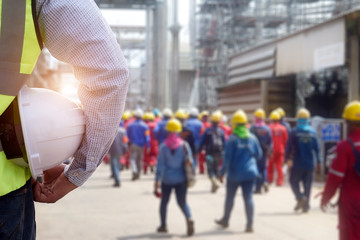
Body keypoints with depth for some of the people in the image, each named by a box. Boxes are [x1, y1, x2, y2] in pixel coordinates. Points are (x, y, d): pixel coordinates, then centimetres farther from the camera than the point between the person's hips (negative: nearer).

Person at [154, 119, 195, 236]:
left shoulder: (163, 146, -8)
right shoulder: (184, 145, -4)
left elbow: (160, 165, -8)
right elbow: (190, 162, -3)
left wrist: (157, 180, -5)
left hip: (167, 179, -1)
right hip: (181, 179, 1)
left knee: (164, 201, 17)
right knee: (182, 202, 9)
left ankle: (163, 225, 24)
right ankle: (189, 218, -19)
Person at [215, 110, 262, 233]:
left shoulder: (232, 139, -13)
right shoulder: (252, 138, 0)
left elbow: (227, 158, -14)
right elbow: (258, 154, 9)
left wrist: (222, 172, -6)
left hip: (235, 173, -2)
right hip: (250, 172, 3)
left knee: (230, 197, 14)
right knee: (248, 197, 2)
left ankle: (225, 220, 30)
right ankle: (250, 224, -3)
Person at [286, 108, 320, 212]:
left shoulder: (295, 131, -7)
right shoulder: (313, 132, 2)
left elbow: (289, 146, -8)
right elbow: (317, 148, 3)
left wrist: (288, 159, 4)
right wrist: (318, 162, 10)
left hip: (298, 163, -3)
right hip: (310, 164, 3)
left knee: (294, 181, 10)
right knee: (307, 184, 9)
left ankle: (300, 197, -13)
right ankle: (306, 205, 9)